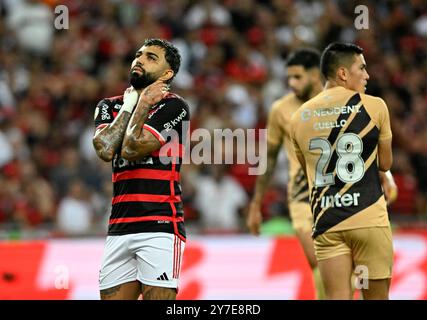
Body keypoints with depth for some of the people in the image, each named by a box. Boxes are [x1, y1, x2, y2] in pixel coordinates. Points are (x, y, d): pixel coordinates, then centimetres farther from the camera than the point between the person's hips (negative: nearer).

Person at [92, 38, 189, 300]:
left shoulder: (174, 106, -2)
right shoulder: (109, 107, 16)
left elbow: (131, 150, -12)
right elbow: (105, 150, -4)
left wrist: (142, 104, -1)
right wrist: (129, 106, 3)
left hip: (160, 227, -6)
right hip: (119, 227, 6)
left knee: (157, 297, -11)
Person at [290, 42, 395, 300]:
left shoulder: (299, 117, 9)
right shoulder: (375, 106, -2)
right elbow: (385, 164, 8)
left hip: (326, 222, 3)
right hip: (369, 220, -3)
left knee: (337, 297, 1)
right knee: (377, 296, 6)